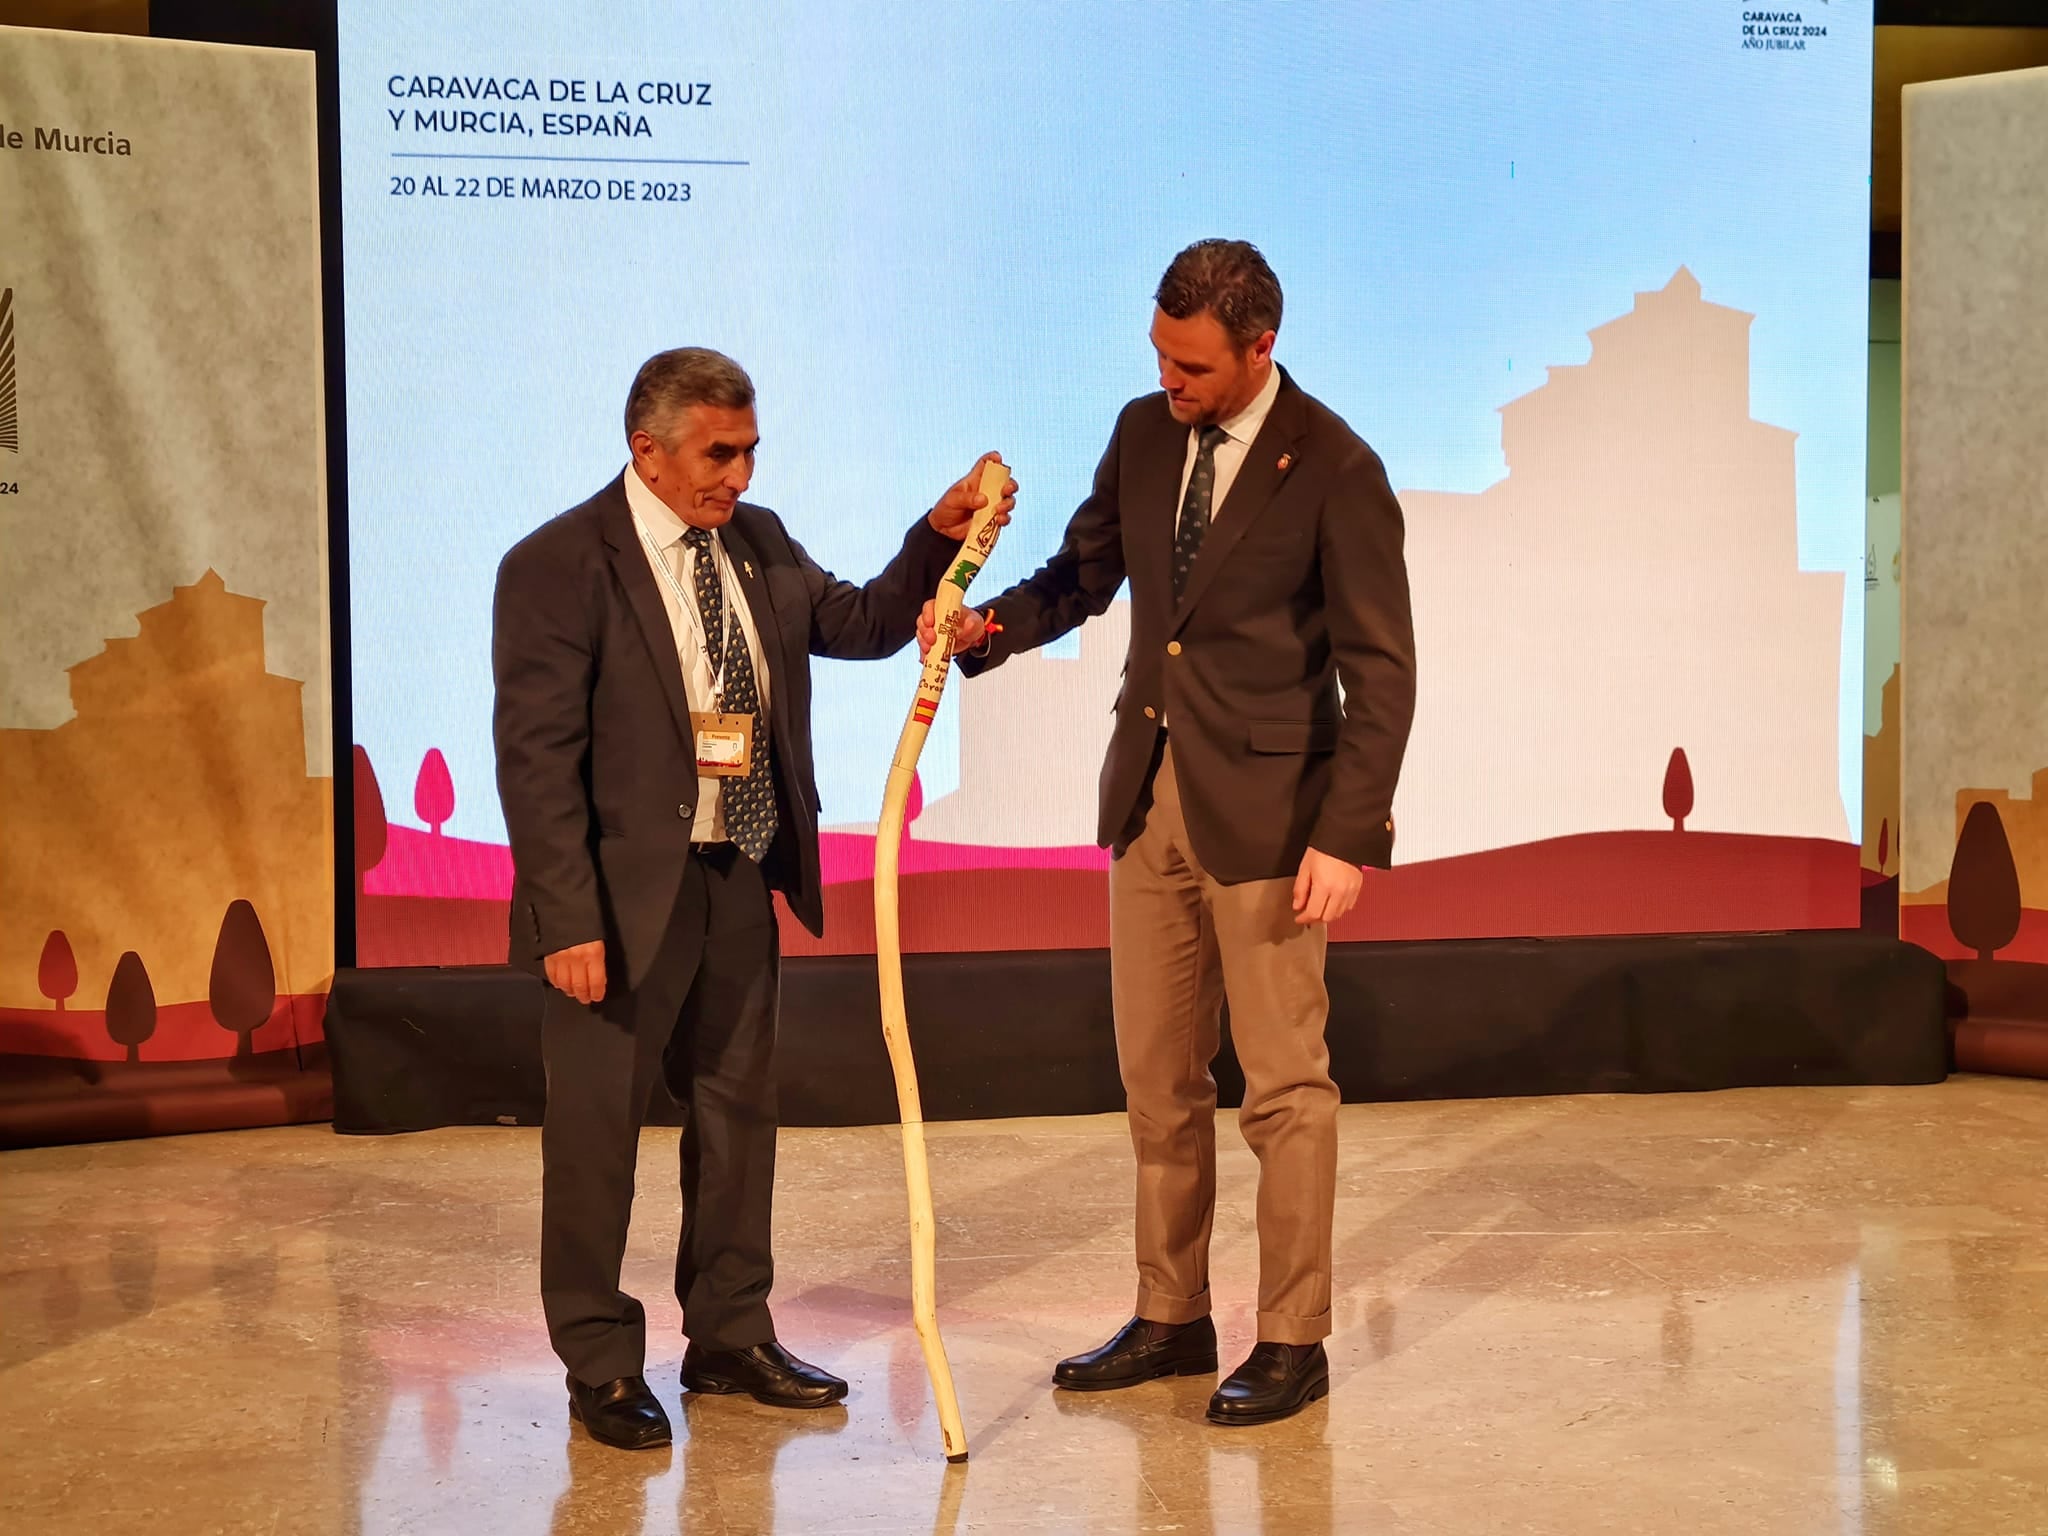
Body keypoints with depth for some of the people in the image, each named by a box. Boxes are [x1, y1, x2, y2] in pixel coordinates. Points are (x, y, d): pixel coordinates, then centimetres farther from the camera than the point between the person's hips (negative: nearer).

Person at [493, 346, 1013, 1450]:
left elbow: (860, 622, 15)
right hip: (623, 892, -7)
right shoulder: (558, 567, -14)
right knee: (595, 1130, 4)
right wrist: (569, 923, -21)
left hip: (739, 880, 7)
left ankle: (730, 1337, 32)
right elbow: (536, 759, -17)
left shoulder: (757, 544, 7)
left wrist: (941, 537, -1)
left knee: (736, 1110, 17)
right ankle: (600, 1367, 19)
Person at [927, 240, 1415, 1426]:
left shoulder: (1334, 468, -13)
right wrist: (990, 624, -6)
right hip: (1150, 796, 6)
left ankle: (1294, 1340, 12)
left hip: (1266, 811, -6)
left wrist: (1350, 836, -18)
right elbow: (1085, 571, 15)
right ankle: (1171, 1317, 25)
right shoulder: (1144, 434, 5)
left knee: (1284, 1083, 2)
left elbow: (1380, 669, -13)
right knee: (1158, 1077, 13)